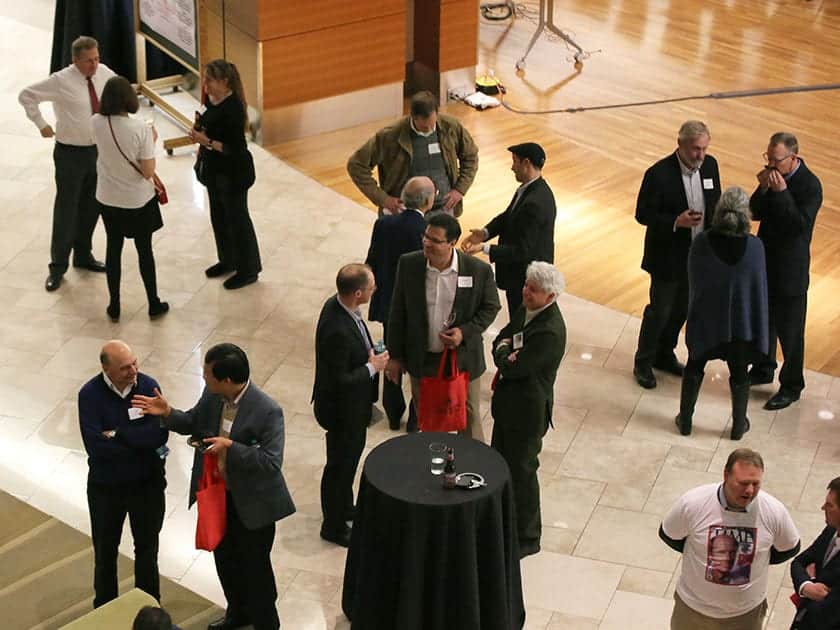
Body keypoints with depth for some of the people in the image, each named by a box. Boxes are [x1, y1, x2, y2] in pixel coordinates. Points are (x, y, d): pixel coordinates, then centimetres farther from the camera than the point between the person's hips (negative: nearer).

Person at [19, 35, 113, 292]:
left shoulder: (104, 73, -4)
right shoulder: (61, 81, -18)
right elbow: (26, 96, -8)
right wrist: (41, 125, -7)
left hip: (99, 149, 5)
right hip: (71, 154, -5)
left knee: (91, 207, 17)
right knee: (66, 210, 1)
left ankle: (83, 255, 36)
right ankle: (58, 266, 13)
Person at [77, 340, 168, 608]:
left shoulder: (148, 386, -14)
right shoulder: (90, 394, -19)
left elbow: (160, 434, -23)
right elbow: (96, 445, -28)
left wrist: (117, 434, -24)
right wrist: (140, 441, -23)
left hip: (148, 483, 1)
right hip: (105, 487, -1)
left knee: (147, 548, 18)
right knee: (105, 551, 18)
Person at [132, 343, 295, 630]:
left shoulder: (267, 411, -29)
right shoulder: (212, 395, -10)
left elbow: (272, 461, -30)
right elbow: (193, 424, 7)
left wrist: (231, 447, -33)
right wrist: (167, 413, -11)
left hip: (252, 501, -7)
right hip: (218, 493, 7)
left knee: (254, 564, 12)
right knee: (225, 557, 24)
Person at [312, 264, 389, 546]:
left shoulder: (337, 305, -9)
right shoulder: (338, 332, -38)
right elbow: (340, 381, -30)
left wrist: (371, 354, -2)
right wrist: (372, 367, -19)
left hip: (353, 405, 9)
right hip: (342, 409, -9)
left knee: (350, 456, 28)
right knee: (341, 464, 11)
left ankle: (344, 507, 51)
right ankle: (334, 527, 32)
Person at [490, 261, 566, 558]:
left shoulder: (550, 332, -29)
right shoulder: (526, 310, -1)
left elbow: (512, 367, -27)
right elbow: (501, 339, 9)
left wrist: (504, 352, -7)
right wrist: (507, 354, -13)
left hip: (528, 410, -9)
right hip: (507, 401, 9)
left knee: (521, 470, 5)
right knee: (500, 462, 24)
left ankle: (527, 538, 22)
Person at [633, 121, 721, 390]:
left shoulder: (709, 165, -4)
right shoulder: (658, 174, -21)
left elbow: (716, 202, 10)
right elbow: (643, 214, -15)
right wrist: (676, 221, -28)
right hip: (668, 256, -5)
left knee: (681, 308, 18)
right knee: (659, 310, 6)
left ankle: (664, 355, 38)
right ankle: (643, 363, 24)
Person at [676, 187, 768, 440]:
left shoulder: (701, 242, -18)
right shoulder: (754, 246, -20)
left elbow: (693, 281, -5)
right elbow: (760, 287, -9)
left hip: (705, 320, 1)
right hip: (740, 323, 0)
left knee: (694, 367, 21)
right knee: (739, 373, 18)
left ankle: (685, 420, 32)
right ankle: (739, 426, 33)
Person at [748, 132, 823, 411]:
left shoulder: (810, 185, -20)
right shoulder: (773, 176, -1)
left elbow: (800, 225, -27)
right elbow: (755, 214, -1)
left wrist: (781, 192, -30)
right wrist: (763, 189, -17)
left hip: (790, 270, -7)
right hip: (765, 263, 7)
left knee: (789, 331, 5)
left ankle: (791, 387, 20)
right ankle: (763, 370, 43)